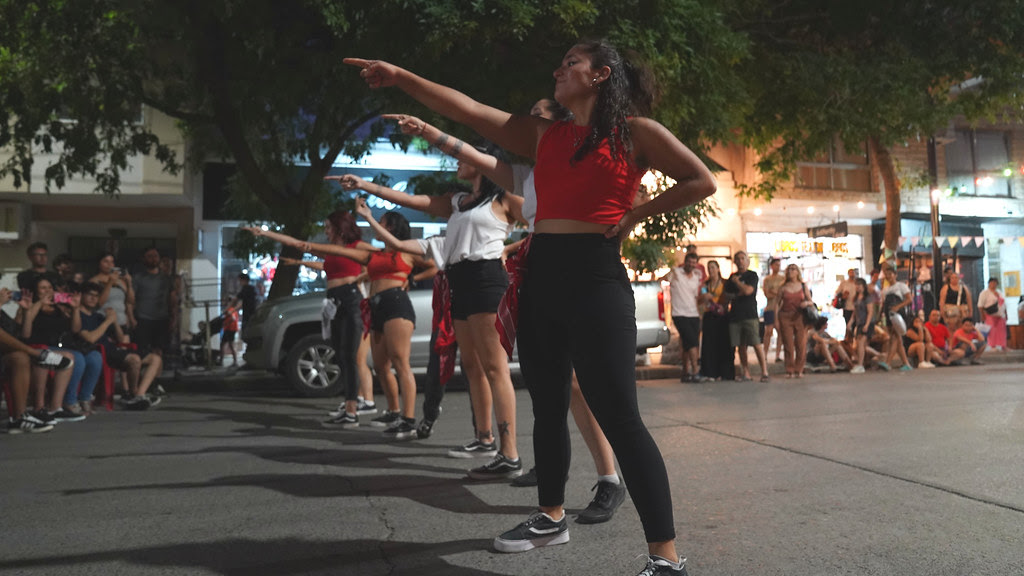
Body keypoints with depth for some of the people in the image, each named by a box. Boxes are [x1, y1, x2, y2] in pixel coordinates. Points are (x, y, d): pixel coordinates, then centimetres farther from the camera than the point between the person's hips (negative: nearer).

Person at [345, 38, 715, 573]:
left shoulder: (635, 131, 2)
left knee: (618, 417, -11)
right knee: (548, 406, 15)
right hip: (540, 276, 7)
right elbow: (469, 109, 12)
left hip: (596, 277, -6)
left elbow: (701, 181, 2)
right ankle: (552, 517, 32)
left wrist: (634, 216, -4)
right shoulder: (544, 135, 16)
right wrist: (401, 77, 7)